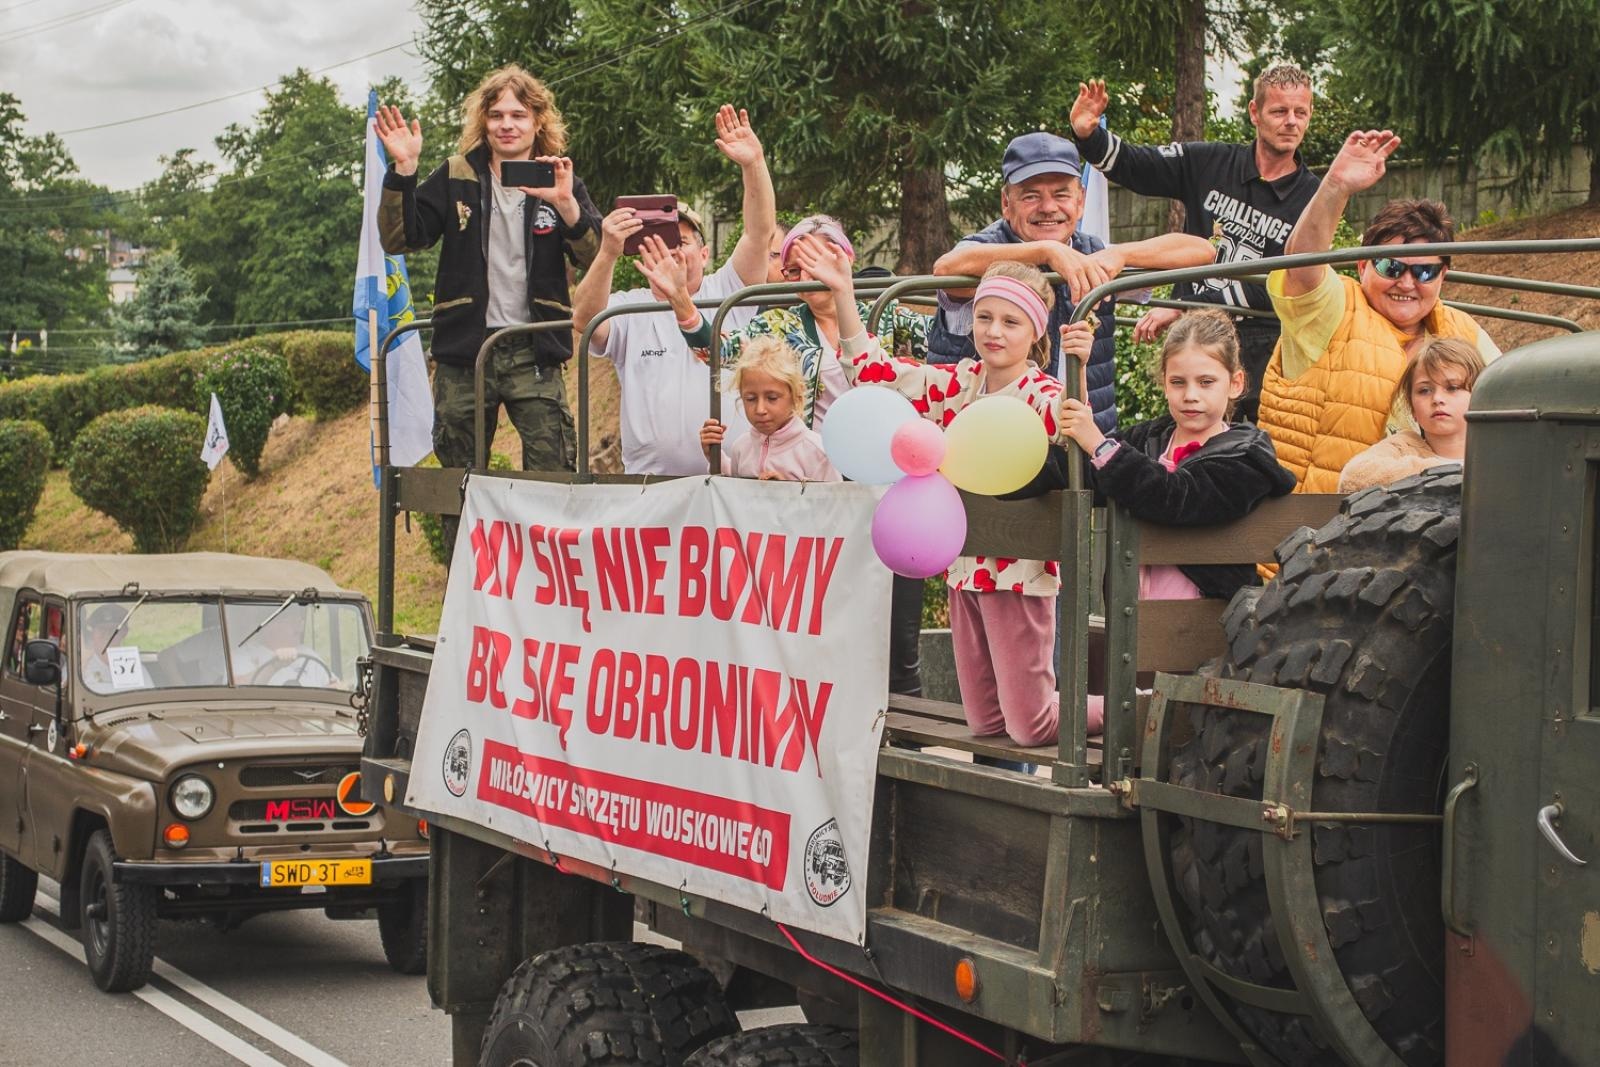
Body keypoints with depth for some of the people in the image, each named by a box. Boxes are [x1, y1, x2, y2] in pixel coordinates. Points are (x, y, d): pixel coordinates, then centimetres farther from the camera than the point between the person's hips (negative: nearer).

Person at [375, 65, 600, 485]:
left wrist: (566, 204, -24)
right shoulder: (455, 178, 6)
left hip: (534, 352, -1)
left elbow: (596, 257, -8)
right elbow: (399, 239, -1)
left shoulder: (560, 181, 4)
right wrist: (403, 170, -13)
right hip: (464, 350, 1)